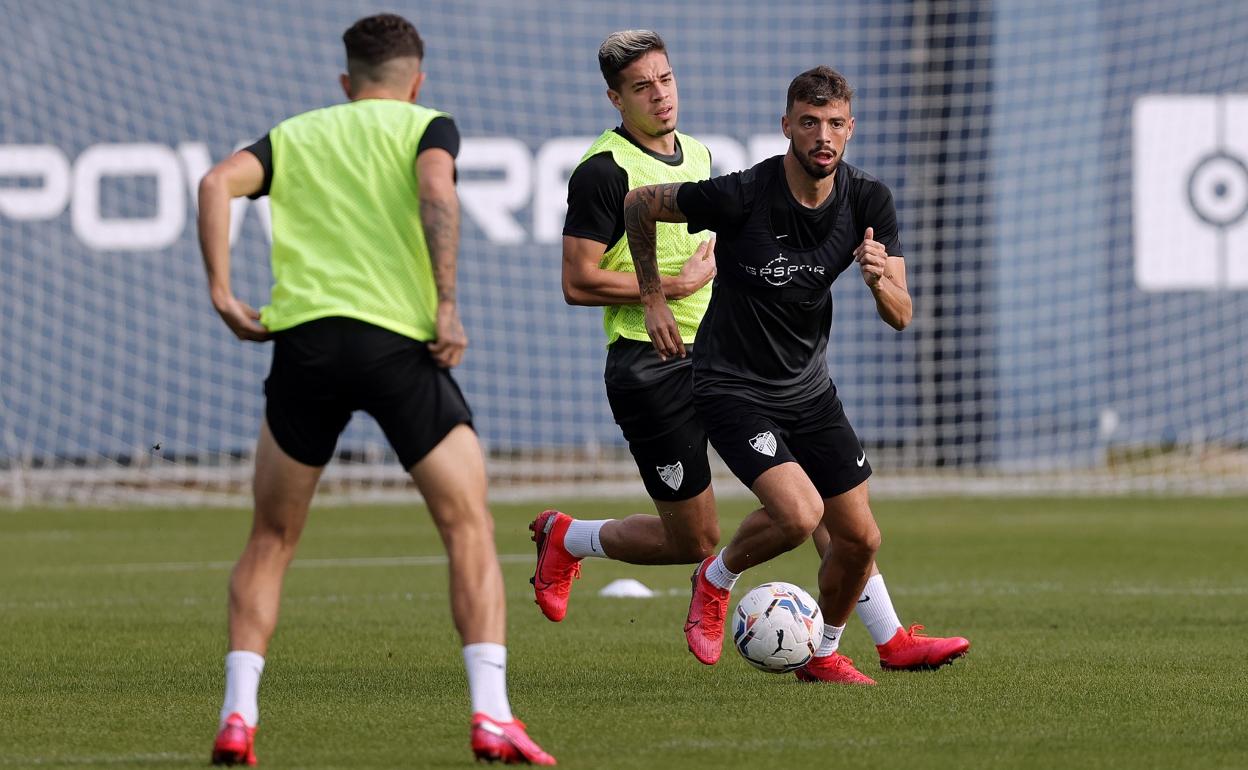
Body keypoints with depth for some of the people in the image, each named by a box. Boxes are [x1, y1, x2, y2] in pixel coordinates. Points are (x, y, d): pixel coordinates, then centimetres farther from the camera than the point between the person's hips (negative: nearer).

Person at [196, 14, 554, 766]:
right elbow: (437, 190, -11)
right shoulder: (427, 127, 11)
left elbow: (219, 183, 3)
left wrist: (222, 294, 3)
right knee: (470, 528, 4)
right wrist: (447, 304, -13)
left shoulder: (295, 135, 21)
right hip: (398, 338, -3)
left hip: (303, 337, 3)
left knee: (272, 539, 16)